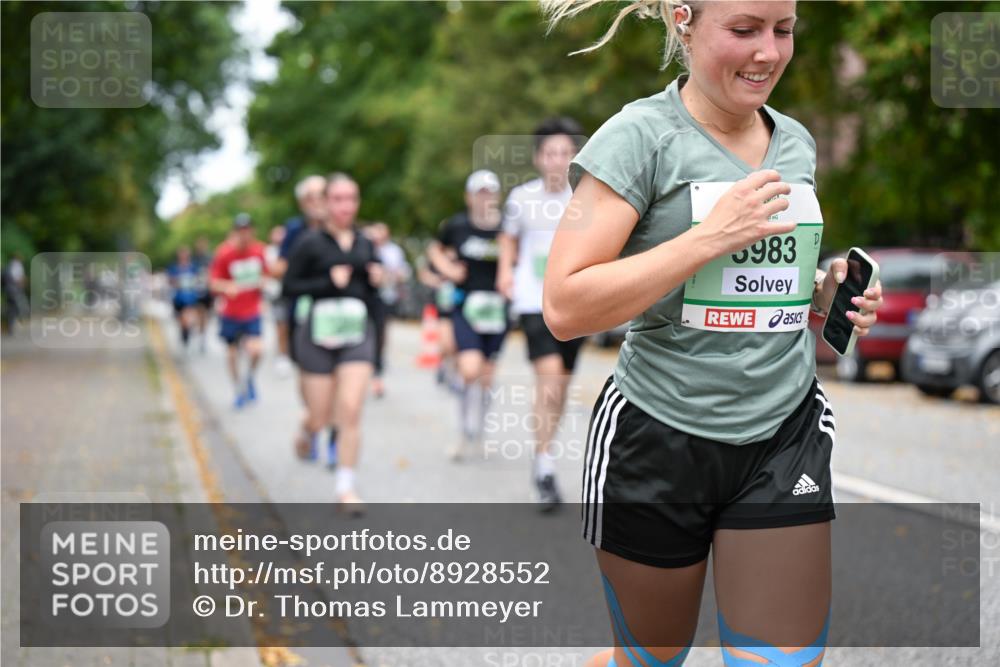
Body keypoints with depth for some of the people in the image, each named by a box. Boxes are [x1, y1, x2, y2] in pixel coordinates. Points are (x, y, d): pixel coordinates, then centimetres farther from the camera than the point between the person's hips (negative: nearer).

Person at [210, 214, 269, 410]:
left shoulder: (258, 250, -2)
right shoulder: (224, 253, -12)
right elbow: (213, 282, -10)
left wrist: (262, 282, -6)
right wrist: (227, 287, -30)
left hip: (252, 312, 1)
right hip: (230, 313, -1)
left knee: (255, 349, -15)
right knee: (232, 353, 6)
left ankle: (249, 378, 16)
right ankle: (240, 390, 28)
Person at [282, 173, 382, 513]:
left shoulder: (365, 244, 8)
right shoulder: (311, 242, -5)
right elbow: (289, 285, -6)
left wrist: (376, 281, -2)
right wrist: (329, 282, -16)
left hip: (357, 332, 2)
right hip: (320, 333, -2)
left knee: (351, 411, -10)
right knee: (321, 417, 5)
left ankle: (345, 487, -1)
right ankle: (309, 431, 43)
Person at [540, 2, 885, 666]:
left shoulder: (797, 142, 9)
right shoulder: (641, 135, -10)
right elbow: (564, 308, -19)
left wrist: (829, 291, 4)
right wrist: (712, 236, -22)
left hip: (786, 437, 5)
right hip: (659, 438, -4)